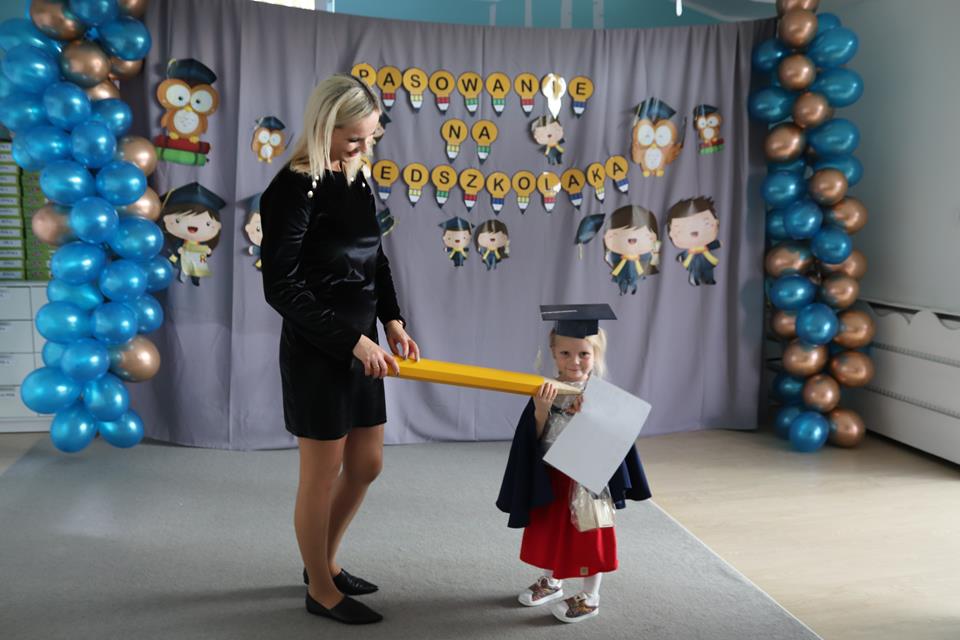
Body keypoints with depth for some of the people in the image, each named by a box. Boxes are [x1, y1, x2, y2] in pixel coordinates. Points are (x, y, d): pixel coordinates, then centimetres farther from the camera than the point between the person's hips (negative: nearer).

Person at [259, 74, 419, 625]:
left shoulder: (358, 180, 7)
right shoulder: (294, 189, -16)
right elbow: (283, 288, -19)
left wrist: (393, 322, 3)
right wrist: (353, 341, -20)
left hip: (362, 347, 8)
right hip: (316, 352, -8)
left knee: (366, 465, 17)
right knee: (322, 476, 6)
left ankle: (325, 561, 38)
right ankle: (321, 590, 26)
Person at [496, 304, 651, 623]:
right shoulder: (545, 391, -7)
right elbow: (535, 438, -7)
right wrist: (541, 411, -25)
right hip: (549, 477, 4)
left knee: (587, 536, 8)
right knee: (548, 531, 20)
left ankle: (589, 598, 26)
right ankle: (551, 581, 43)